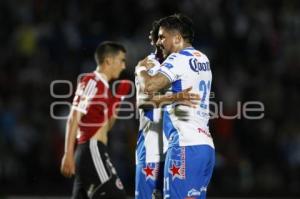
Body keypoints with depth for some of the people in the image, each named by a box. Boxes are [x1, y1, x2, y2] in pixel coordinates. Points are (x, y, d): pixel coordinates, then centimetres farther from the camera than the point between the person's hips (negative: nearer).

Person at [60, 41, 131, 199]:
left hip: (88, 152, 10)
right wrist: (68, 154, -22)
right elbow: (74, 118, -16)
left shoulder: (103, 86, 18)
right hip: (92, 150, -10)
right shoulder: (92, 81, -9)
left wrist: (117, 99, 14)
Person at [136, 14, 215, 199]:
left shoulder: (179, 59, -7)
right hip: (205, 144, 9)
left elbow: (150, 86, -20)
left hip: (186, 145, -9)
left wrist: (141, 69, 0)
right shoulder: (202, 59, 18)